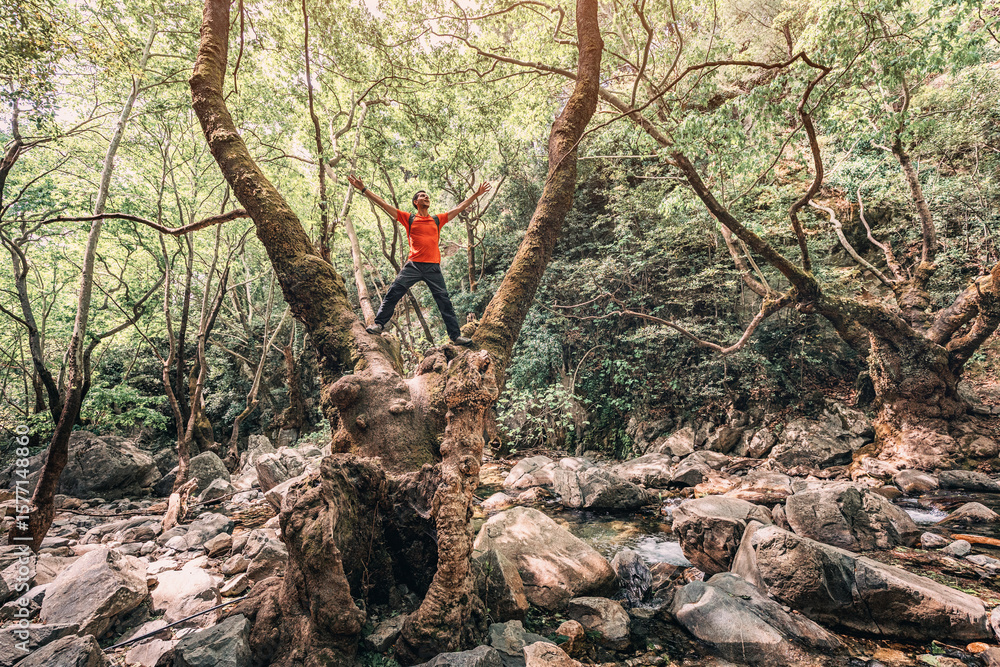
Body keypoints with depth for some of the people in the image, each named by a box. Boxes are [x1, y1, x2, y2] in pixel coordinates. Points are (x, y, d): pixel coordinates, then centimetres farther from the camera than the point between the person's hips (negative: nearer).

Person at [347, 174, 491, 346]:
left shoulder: (437, 220, 16)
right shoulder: (409, 219, 11)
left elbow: (460, 207, 21)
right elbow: (383, 204, 8)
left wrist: (477, 194, 22)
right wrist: (363, 189, 5)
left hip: (433, 267, 1)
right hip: (413, 265, -1)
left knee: (445, 302, 0)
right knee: (393, 294, -8)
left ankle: (456, 336, 3)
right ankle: (379, 325, 2)